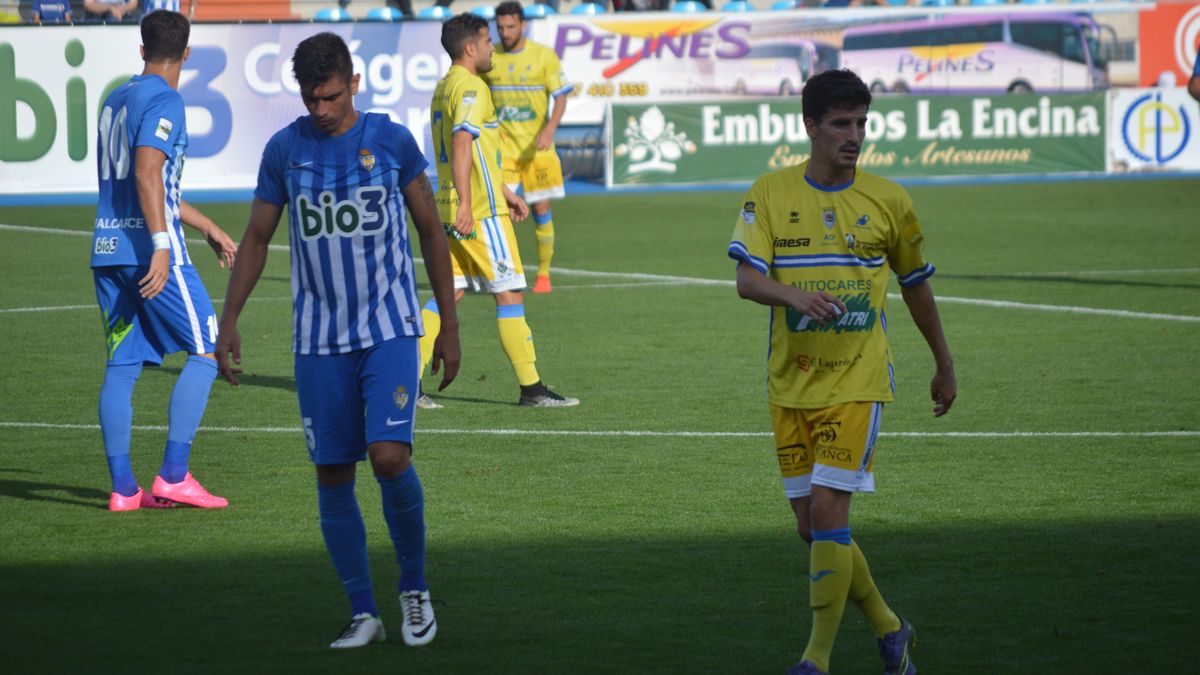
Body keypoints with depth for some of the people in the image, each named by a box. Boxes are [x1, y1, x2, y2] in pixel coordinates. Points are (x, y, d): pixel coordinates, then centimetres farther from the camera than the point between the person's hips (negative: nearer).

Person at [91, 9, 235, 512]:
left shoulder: (115, 100, 20)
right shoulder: (163, 101, -7)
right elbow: (148, 173, -20)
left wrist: (207, 228, 33)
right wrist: (161, 246, -24)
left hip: (108, 249, 8)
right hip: (149, 247, -8)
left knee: (121, 365, 7)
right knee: (206, 351, 0)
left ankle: (123, 487, 4)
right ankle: (173, 476, -7)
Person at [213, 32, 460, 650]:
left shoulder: (391, 141, -1)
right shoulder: (284, 150, 3)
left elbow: (431, 232, 7)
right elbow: (257, 238, 11)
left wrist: (449, 326, 7)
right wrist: (228, 320, 1)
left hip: (389, 331, -2)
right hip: (318, 339, 2)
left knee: (390, 456, -17)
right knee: (332, 475, 1)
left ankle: (415, 589, 5)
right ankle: (362, 614, 11)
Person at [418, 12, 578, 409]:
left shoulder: (445, 88, 19)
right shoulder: (470, 88, -13)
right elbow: (462, 143, -26)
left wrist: (505, 193, 30)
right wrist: (466, 202, -31)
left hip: (452, 212, 9)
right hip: (480, 212, -9)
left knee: (448, 295, 9)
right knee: (510, 294, -3)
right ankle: (530, 388, 1)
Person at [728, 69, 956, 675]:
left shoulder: (888, 202, 2)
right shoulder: (771, 194, 0)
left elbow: (915, 284, 16)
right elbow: (747, 279, -11)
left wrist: (944, 366, 25)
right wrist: (797, 297, -33)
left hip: (857, 382, -2)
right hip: (790, 385, 2)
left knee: (828, 511, -15)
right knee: (812, 527, 6)